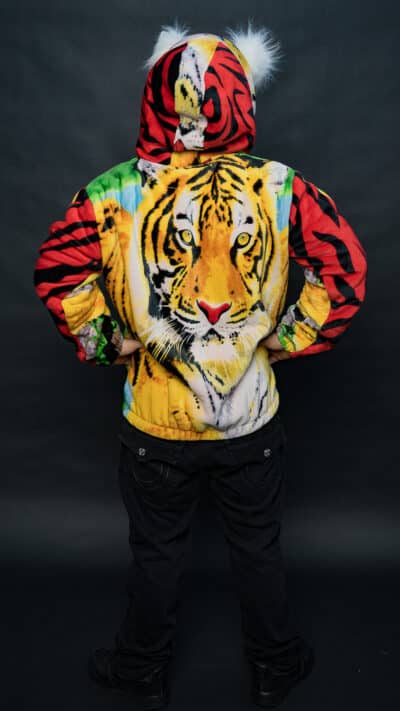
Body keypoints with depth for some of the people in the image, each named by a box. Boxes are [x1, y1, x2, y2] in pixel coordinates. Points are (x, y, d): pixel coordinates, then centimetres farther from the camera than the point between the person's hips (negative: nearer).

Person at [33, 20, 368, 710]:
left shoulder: (116, 191, -13)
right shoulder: (280, 186, -12)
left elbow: (57, 274, -15)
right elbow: (346, 268, -12)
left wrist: (107, 345, -4)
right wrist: (288, 340, -4)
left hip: (156, 423, 0)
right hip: (252, 420, 1)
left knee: (157, 553, 21)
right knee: (259, 550, 22)